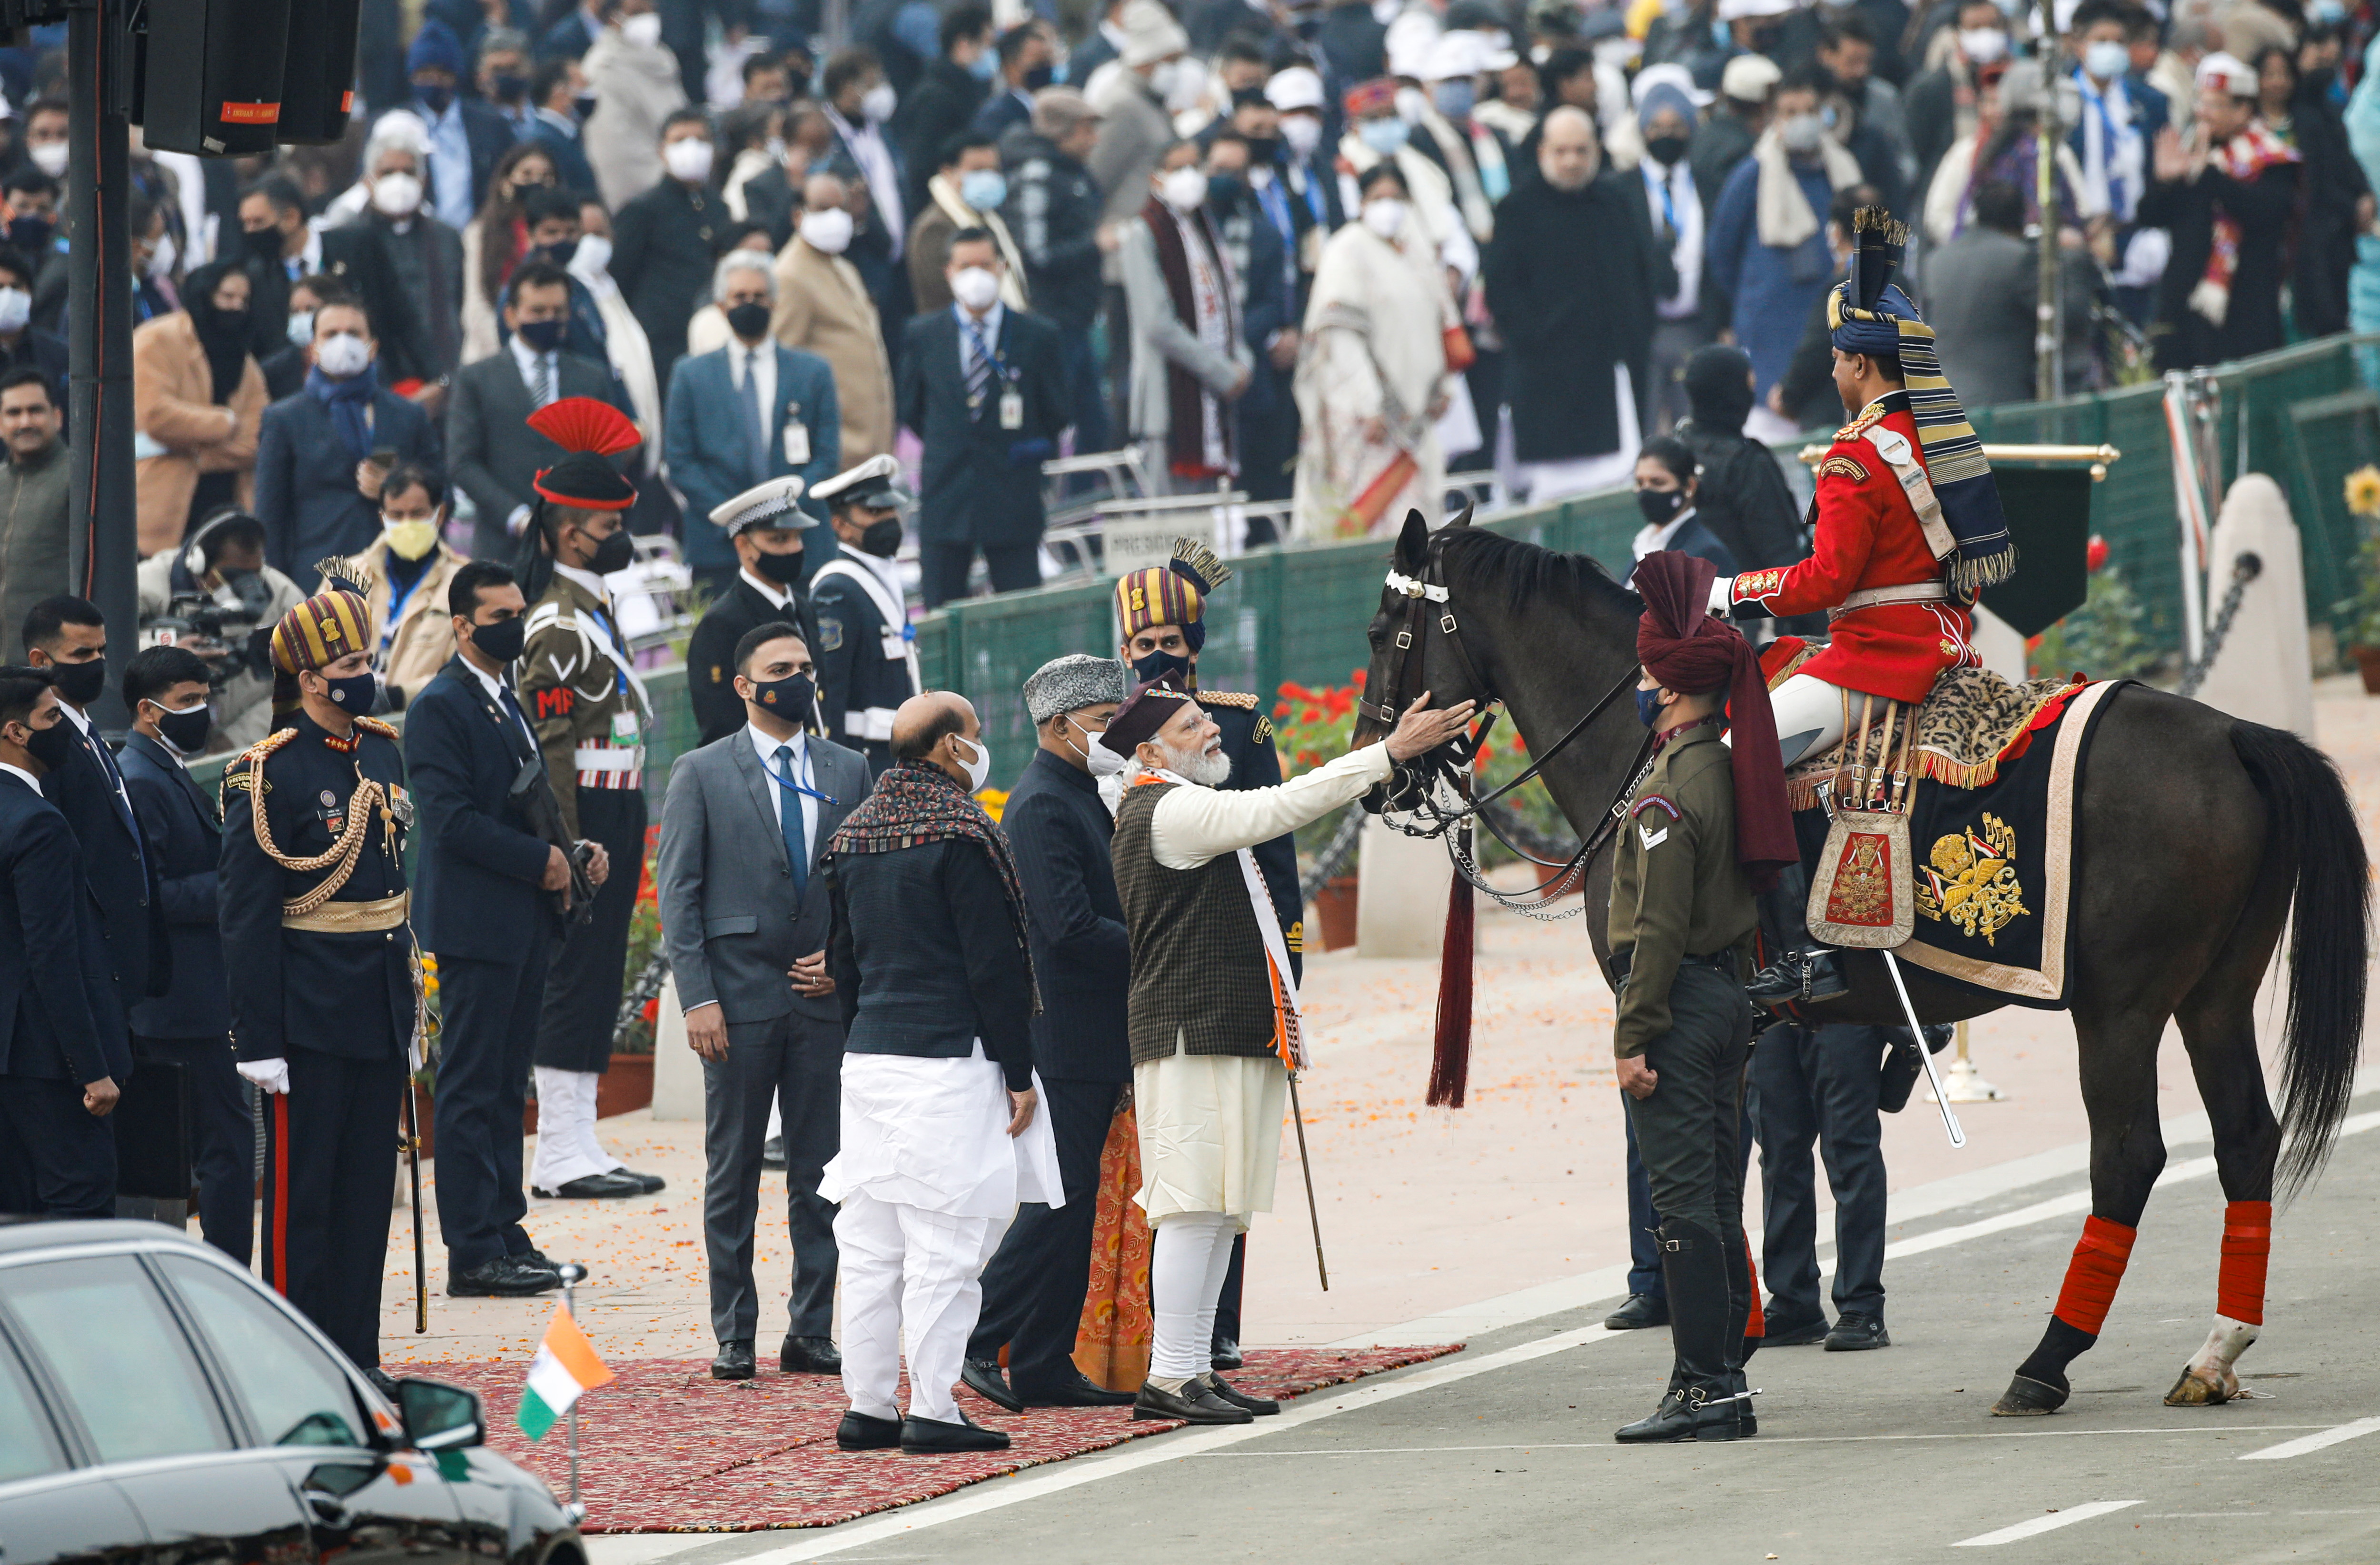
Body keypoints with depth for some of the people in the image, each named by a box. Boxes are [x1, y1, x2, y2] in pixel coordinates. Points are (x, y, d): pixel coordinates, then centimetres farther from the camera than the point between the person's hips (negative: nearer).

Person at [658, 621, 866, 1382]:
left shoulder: (849, 772, 11)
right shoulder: (701, 774, 3)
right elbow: (677, 892, -1)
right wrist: (697, 998, -10)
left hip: (825, 998, 3)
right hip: (740, 1001, -2)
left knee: (822, 1175, 3)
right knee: (732, 1176, 2)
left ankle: (812, 1333, 9)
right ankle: (733, 1337, 7)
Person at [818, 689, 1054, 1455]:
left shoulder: (854, 834, 12)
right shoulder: (961, 833, -11)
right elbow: (995, 963, -12)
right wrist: (1019, 1074, -7)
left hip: (868, 1055, 8)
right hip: (950, 1061, -8)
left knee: (870, 1246, 9)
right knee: (945, 1247, -6)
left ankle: (866, 1406, 11)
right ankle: (933, 1412, -7)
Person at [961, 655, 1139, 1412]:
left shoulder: (1082, 798, 17)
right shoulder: (1043, 805, -14)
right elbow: (1069, 928, -22)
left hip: (1090, 1041, 10)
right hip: (1066, 1038, -10)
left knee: (1071, 1202, 10)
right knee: (1061, 1200, -9)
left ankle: (1044, 1367, 13)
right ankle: (975, 1342, -4)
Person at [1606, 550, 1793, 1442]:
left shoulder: (1668, 791, -17)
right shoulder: (1728, 774, 11)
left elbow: (1659, 925, -20)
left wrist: (1634, 1037, -19)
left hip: (1677, 1003, -9)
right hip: (1727, 994, 9)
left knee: (1684, 1203, -7)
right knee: (1715, 1203, 13)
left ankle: (1704, 1389, -7)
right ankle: (1725, 1381, 16)